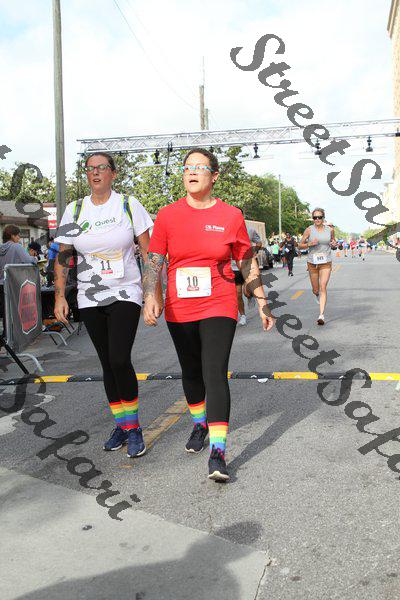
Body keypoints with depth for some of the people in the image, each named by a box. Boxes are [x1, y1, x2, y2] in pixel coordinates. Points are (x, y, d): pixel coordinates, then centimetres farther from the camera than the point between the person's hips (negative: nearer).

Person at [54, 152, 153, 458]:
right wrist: (60, 296, -1)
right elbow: (62, 257, 7)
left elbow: (149, 251, -1)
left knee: (119, 360, -16)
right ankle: (122, 424, 22)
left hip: (125, 294, -3)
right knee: (107, 363, 8)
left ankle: (133, 426, 1)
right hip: (89, 298, 3)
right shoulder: (74, 210, 5)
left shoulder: (129, 205, -1)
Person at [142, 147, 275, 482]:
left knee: (215, 374, -13)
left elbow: (248, 264, 6)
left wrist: (263, 304, 7)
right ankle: (200, 423, 43)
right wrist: (150, 298, -18)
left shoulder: (231, 216, -1)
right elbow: (154, 262, -3)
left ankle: (217, 452, -9)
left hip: (219, 307, -2)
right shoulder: (168, 215, 1)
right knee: (191, 373, 17)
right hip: (179, 310, 3)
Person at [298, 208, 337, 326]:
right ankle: (317, 295, 49)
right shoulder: (309, 230, -4)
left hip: (326, 263, 0)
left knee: (323, 288, -13)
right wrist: (309, 244, -16)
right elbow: (300, 245, 2)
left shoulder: (330, 230, 2)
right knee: (315, 290, 11)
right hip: (312, 262, 0)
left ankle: (321, 315, -15)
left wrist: (334, 244, -5)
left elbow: (333, 242, 18)